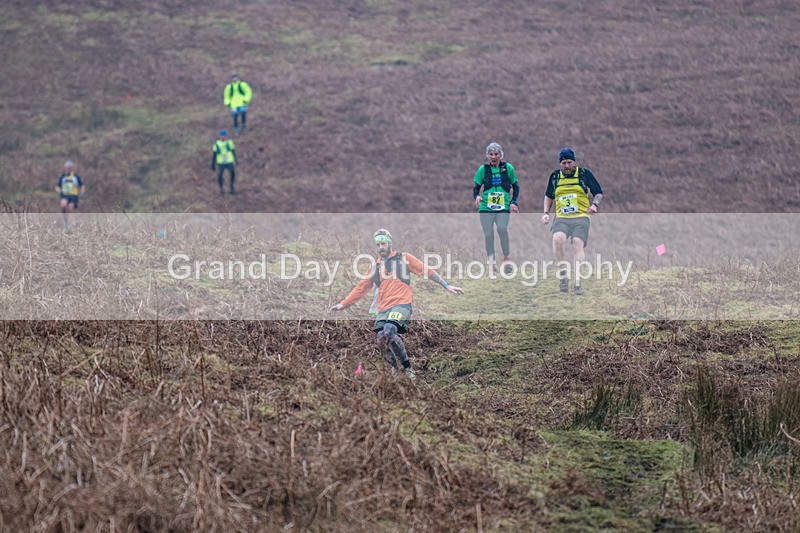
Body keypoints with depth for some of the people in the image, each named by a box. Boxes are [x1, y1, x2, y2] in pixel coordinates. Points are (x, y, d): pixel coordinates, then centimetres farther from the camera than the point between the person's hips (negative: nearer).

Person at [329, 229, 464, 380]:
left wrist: (446, 285, 4)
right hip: (383, 309, 5)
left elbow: (427, 272, 9)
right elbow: (361, 288, 24)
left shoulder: (404, 258, 9)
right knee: (381, 342, -12)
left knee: (388, 332, -28)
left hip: (401, 305, -5)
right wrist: (343, 304, 20)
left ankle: (407, 367, -15)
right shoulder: (375, 266, 20)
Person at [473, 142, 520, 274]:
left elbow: (515, 186, 15)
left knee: (502, 228, -24)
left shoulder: (508, 168, 7)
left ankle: (506, 258, -9)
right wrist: (477, 196, -10)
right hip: (486, 208, 1)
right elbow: (476, 187, 11)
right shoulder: (483, 169, 7)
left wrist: (513, 202, 3)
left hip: (504, 207, -1)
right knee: (488, 234, -5)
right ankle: (491, 262, 6)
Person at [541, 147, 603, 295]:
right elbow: (548, 196, 27)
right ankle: (562, 275, -13)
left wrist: (594, 204, -8)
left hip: (581, 218, -1)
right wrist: (546, 213, 14)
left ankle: (578, 282, -21)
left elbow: (598, 193, 12)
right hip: (561, 219, 1)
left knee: (578, 244, -21)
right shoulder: (555, 176, 12)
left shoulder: (584, 173, 5)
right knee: (557, 239, -27)